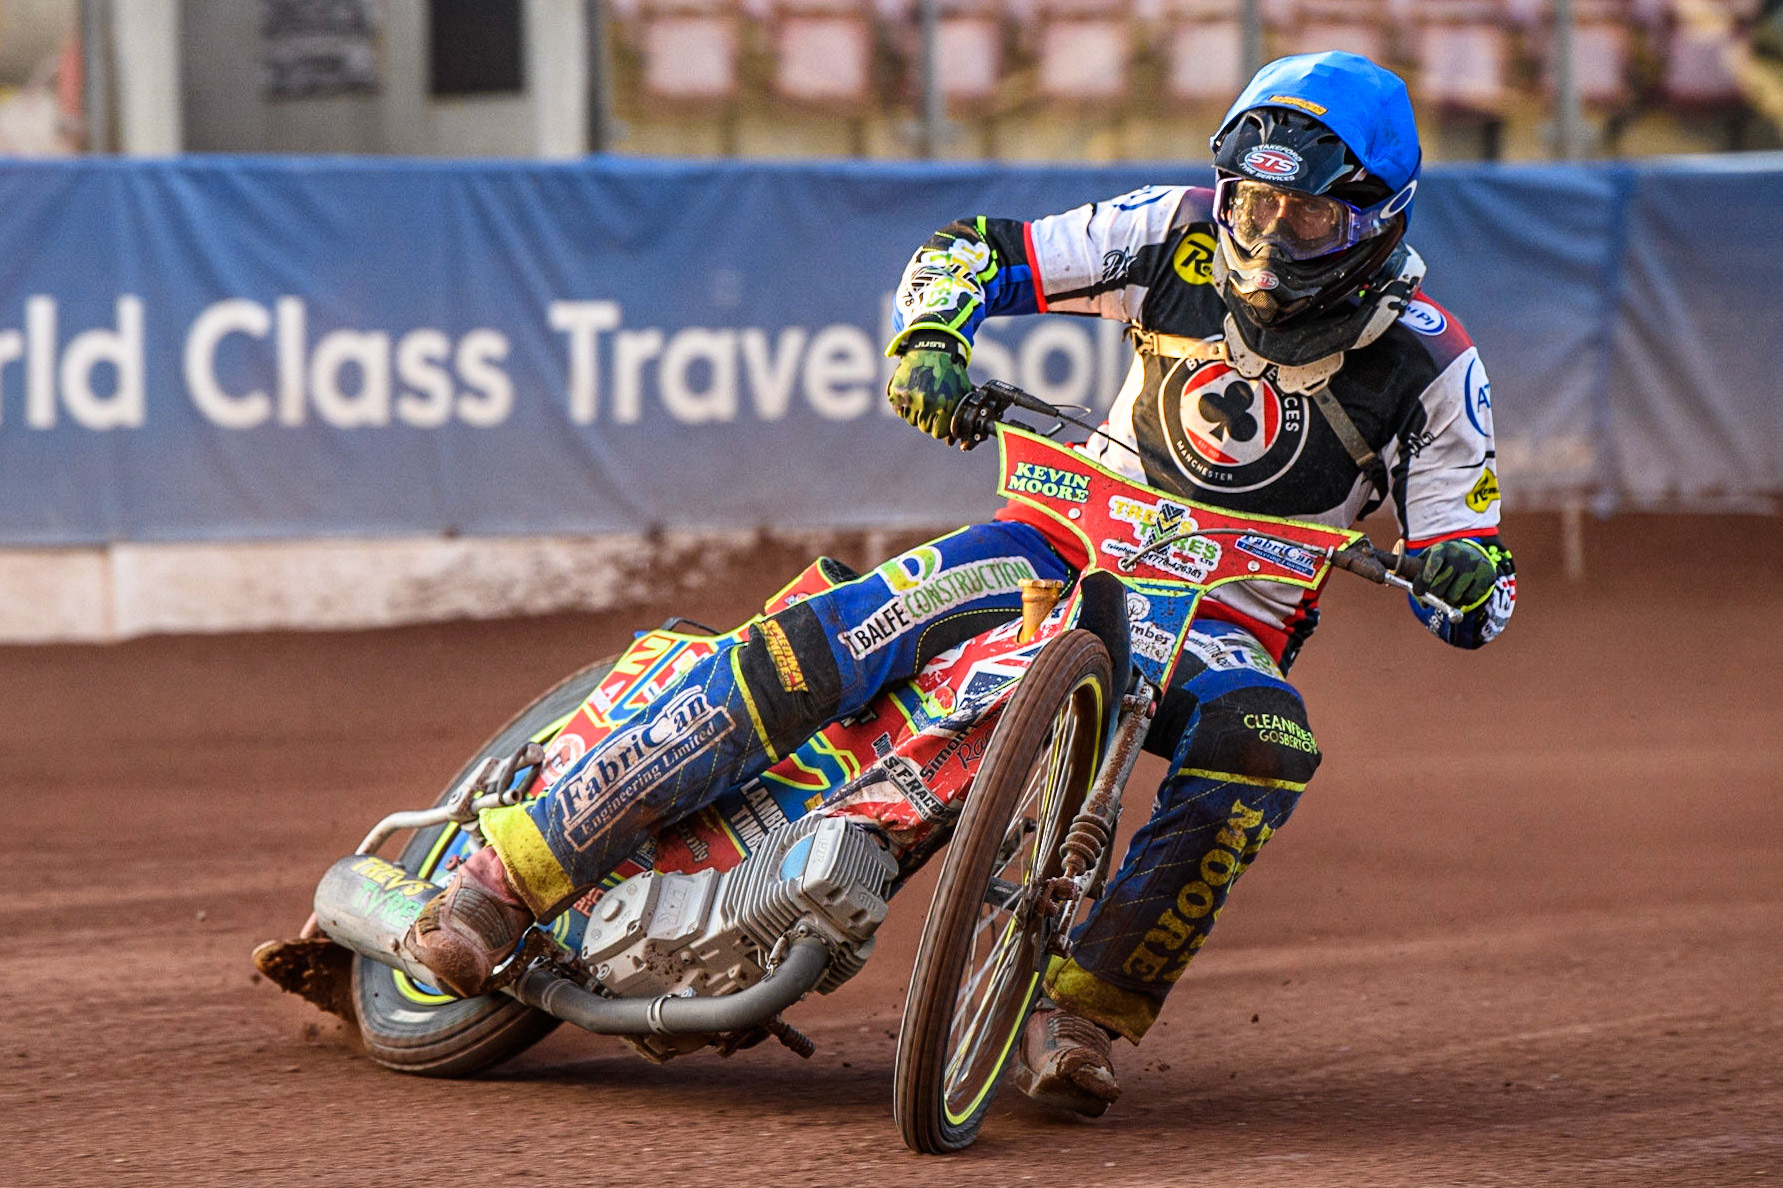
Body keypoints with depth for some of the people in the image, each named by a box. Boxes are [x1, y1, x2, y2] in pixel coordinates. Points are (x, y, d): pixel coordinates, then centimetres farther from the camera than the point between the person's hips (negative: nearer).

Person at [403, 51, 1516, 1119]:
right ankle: (511, 873, -24)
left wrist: (1466, 575, -34)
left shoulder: (1427, 364, -10)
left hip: (1226, 620, -1)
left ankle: (1083, 1015, -29)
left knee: (1264, 744, -38)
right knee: (830, 638, -24)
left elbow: (1476, 601, -9)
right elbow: (975, 250, -1)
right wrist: (932, 342, -23)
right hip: (1071, 539, 1)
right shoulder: (1183, 235, -6)